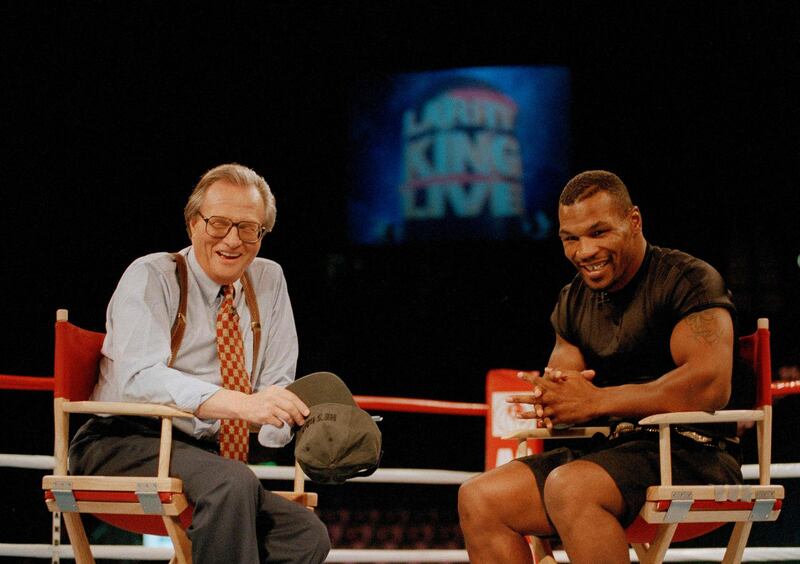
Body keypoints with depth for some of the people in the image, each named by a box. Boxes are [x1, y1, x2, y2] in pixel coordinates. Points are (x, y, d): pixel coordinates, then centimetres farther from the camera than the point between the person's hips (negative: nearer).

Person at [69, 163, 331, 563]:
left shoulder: (269, 281, 12)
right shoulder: (150, 277, -5)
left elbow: (276, 384, 13)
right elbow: (139, 379, -22)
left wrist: (278, 410, -15)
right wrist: (241, 404, -37)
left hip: (207, 455, 6)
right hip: (124, 446, -6)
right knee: (233, 482, -35)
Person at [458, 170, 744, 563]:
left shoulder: (688, 279, -7)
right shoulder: (573, 301, 17)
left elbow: (710, 385, -22)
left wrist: (595, 401, -20)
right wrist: (550, 397, -9)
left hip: (691, 453, -8)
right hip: (612, 450, 8)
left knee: (569, 486, -35)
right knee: (478, 500, -9)